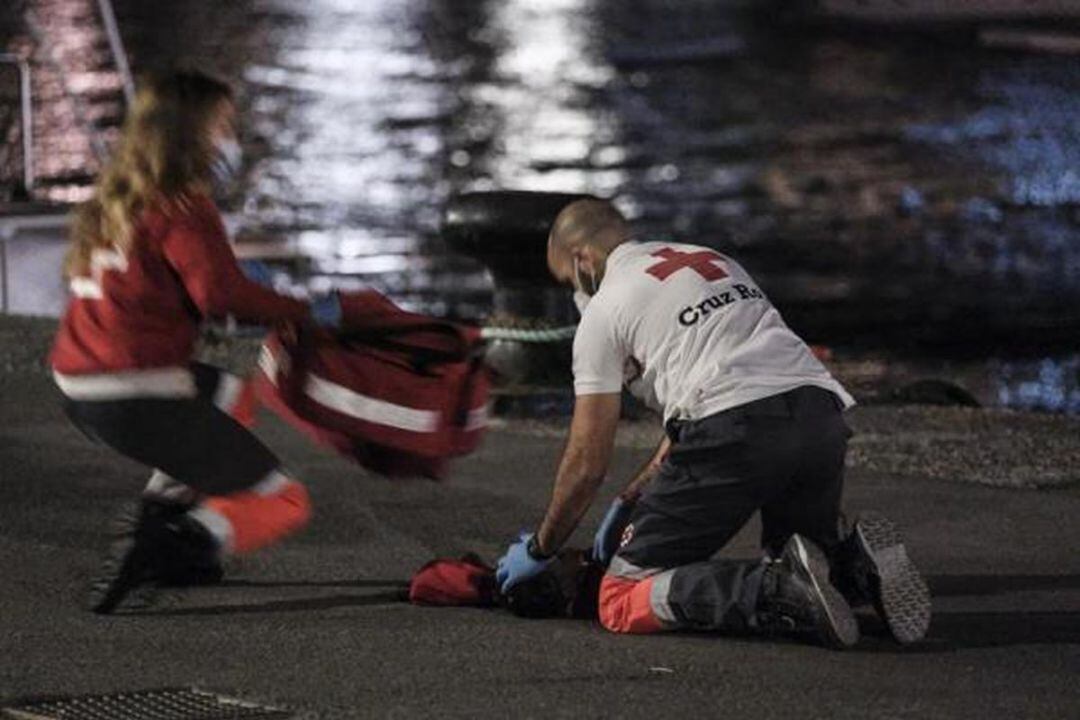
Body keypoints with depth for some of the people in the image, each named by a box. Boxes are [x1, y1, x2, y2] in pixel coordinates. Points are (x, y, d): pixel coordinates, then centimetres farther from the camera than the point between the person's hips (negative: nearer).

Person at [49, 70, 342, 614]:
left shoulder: (117, 201, 16)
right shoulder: (182, 207, -10)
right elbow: (222, 295, -22)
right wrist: (306, 312, -9)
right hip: (136, 398, -9)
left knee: (226, 392, 36)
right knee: (282, 504, 0)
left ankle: (158, 512, 18)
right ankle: (165, 550, -22)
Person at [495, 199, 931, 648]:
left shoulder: (604, 311, 12)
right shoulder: (714, 261, 34)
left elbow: (587, 461, 13)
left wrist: (539, 549, 28)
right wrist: (629, 502, 43)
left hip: (735, 433, -7)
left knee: (623, 600, 0)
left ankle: (781, 592, -22)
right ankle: (858, 566, -6)